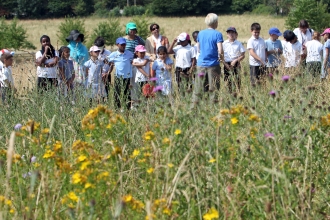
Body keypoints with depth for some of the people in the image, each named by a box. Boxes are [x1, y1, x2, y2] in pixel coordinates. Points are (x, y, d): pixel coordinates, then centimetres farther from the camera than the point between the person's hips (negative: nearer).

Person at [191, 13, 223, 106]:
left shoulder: (200, 33, 7)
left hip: (201, 64, 4)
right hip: (213, 64, -4)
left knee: (198, 88, 7)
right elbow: (220, 50, -14)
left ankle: (194, 105, 7)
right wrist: (221, 56, 5)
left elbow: (198, 50, 13)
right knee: (213, 88, 2)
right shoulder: (217, 34, -7)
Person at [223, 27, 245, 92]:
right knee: (228, 81, 1)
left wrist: (236, 60, -11)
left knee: (237, 79, -9)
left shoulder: (238, 44, 4)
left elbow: (243, 55, 3)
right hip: (226, 64, 1)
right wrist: (225, 64, -8)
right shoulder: (224, 44, 5)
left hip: (236, 64, -1)